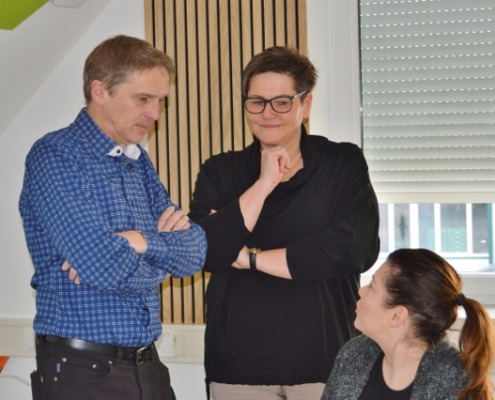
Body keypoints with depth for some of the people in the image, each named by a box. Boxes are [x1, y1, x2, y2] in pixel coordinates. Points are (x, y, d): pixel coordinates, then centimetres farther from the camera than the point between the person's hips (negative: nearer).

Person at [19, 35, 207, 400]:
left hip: (148, 366, 7)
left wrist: (142, 242, -16)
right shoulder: (55, 157, -13)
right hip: (81, 370, -7)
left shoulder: (138, 161, 11)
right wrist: (163, 255, -4)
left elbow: (196, 252, 3)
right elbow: (108, 269, -23)